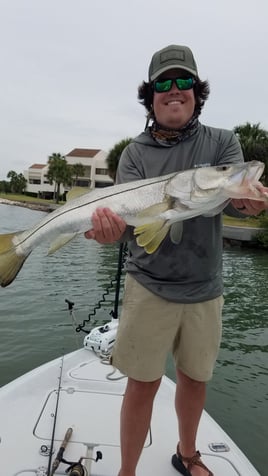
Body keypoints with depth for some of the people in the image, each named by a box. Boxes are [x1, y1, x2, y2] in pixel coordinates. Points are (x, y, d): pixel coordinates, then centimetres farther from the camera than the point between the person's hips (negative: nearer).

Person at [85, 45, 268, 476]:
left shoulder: (222, 142, 3)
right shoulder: (136, 152, 0)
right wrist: (113, 227, -36)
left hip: (205, 288, 2)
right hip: (150, 286, -2)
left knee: (195, 377, 17)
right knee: (143, 384, 5)